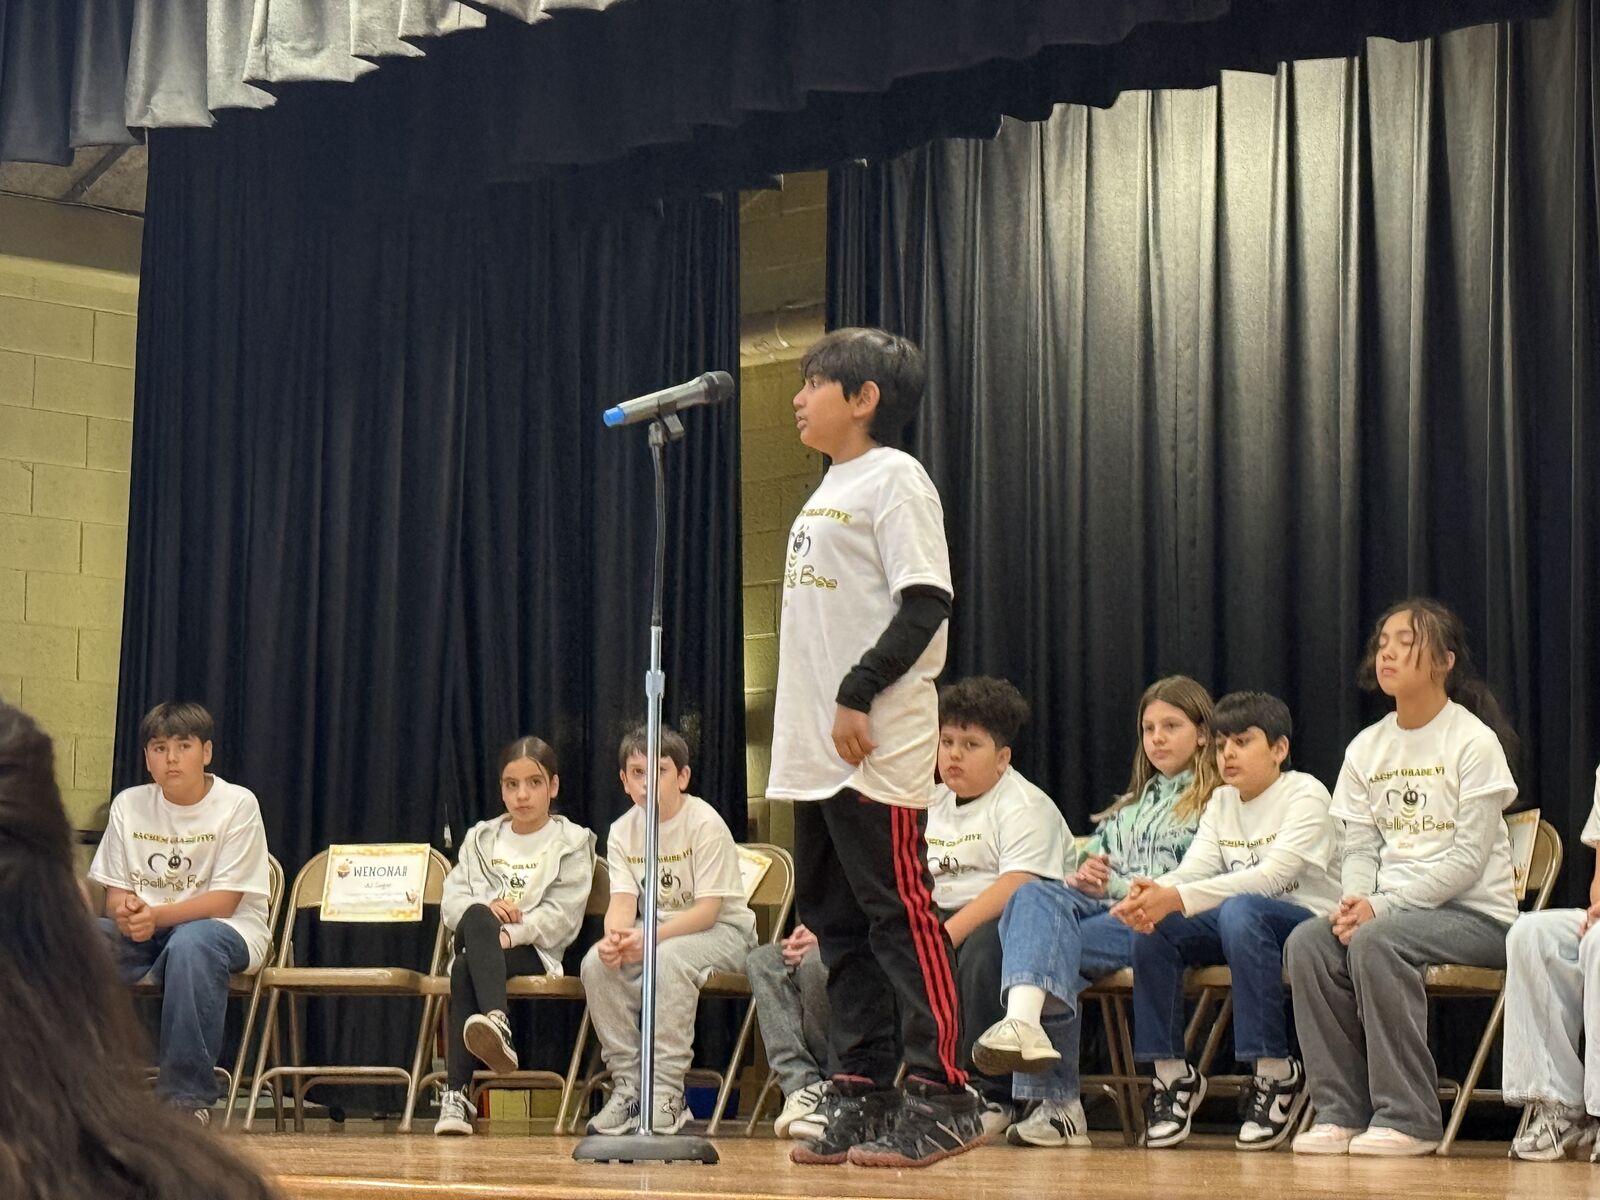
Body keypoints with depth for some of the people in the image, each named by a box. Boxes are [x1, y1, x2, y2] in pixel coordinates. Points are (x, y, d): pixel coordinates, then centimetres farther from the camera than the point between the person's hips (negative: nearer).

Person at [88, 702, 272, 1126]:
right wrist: (126, 913, -22)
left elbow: (224, 900, -14)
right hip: (144, 933, 4)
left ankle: (189, 1097, -31)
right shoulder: (129, 805, 3)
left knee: (190, 942, -39)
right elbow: (115, 894, 4)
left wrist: (156, 916, -30)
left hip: (224, 930, -4)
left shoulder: (237, 804, -9)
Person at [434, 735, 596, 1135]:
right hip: (476, 939, 3)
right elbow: (451, 900, 12)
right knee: (477, 918, -37)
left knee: (466, 970, -36)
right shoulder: (481, 838, 22)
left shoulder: (572, 843, 9)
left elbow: (562, 914, -5)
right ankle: (497, 1026, -52)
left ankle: (456, 1093, -45)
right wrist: (484, 909, -12)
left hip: (534, 952, -3)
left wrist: (509, 935, -19)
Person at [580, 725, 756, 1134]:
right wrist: (614, 937, -34)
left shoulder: (705, 824, -16)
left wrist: (652, 937, -37)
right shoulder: (622, 831, 1)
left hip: (722, 929, -5)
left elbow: (708, 909, -22)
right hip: (656, 929, 6)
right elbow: (623, 900, -9)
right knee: (596, 962, -22)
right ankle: (628, 1084, -13)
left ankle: (666, 1096, -32)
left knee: (669, 958, -36)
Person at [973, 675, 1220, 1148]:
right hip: (1099, 912, 6)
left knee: (1046, 944, -31)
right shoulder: (1130, 806, 35)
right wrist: (1083, 877, 4)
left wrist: (1113, 884, -5)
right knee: (1036, 895, -29)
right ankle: (1024, 1020, -49)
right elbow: (1090, 865, 29)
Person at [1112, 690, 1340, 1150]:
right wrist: (1150, 895, -27)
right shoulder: (1221, 802, 13)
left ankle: (1275, 1073, -30)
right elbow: (1193, 870, -1)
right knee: (1153, 927, -18)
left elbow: (1273, 875, -23)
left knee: (1240, 911, -38)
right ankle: (1172, 1073, -9)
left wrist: (1177, 899, -34)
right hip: (1241, 925, 7)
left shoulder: (1306, 794, -9)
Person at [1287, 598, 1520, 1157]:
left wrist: (1382, 906, -20)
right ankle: (1340, 1110, -18)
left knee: (1376, 940, -33)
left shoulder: (1474, 742, -7)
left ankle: (1409, 1117, -25)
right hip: (1392, 907, 6)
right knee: (1307, 942, -22)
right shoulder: (1366, 748, 11)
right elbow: (1359, 847, 9)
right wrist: (1354, 901, -14)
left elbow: (1469, 858, -14)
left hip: (1477, 913, -6)